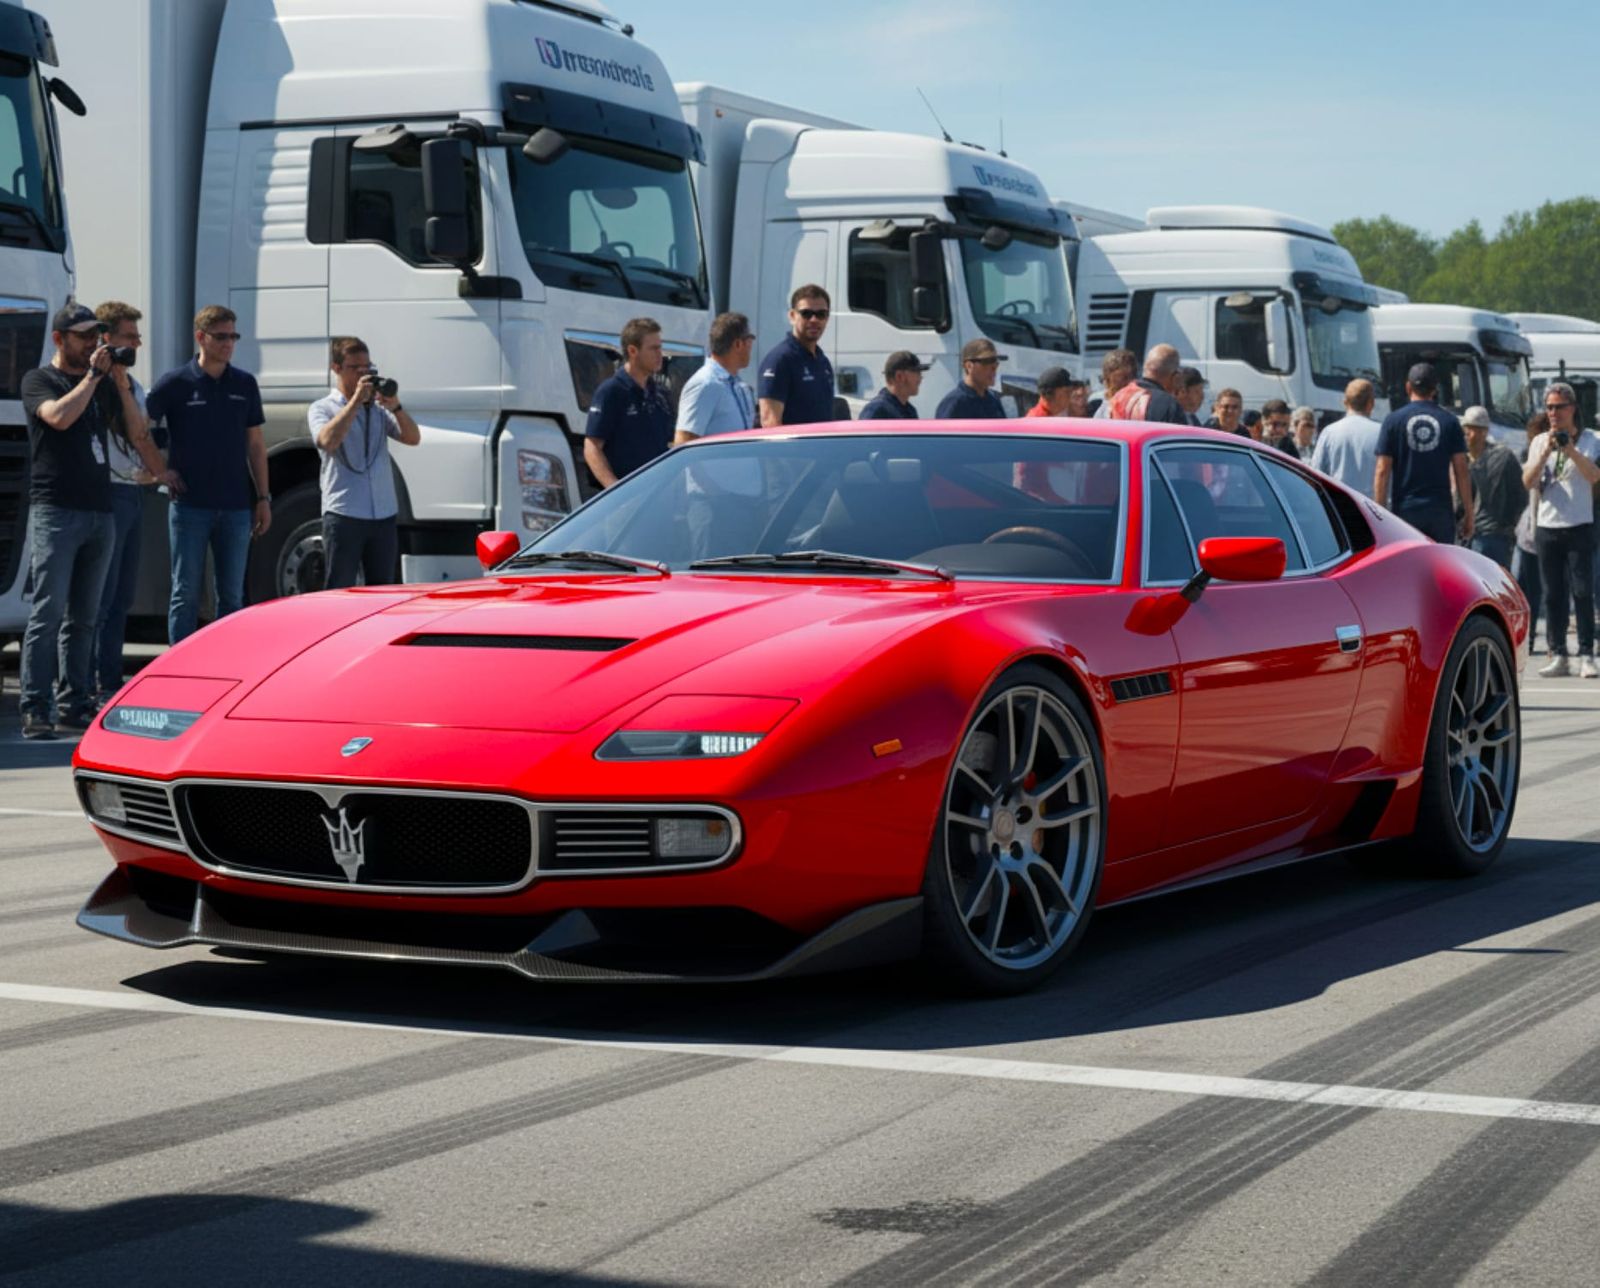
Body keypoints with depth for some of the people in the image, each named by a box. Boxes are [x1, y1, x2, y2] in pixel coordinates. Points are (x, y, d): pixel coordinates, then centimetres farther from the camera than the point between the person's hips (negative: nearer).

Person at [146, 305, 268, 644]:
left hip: (236, 506, 3)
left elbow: (255, 444, 11)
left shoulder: (245, 384, 8)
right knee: (186, 593, 0)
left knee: (232, 594, 7)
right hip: (190, 505, -3)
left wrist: (263, 497, 8)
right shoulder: (174, 384, -3)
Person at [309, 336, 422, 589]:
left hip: (384, 514, 4)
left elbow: (413, 438, 4)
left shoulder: (379, 408, 14)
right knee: (339, 594, -4)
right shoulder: (322, 408, 4)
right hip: (344, 516, -4)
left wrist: (395, 407, -12)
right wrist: (356, 400, -14)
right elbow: (328, 441, -16)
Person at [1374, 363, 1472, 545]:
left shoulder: (1393, 421, 0)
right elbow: (1461, 471, 1)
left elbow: (1382, 471, -4)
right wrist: (1468, 512, 6)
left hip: (1405, 509, -1)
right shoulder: (1449, 422, 4)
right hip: (1440, 510, 1)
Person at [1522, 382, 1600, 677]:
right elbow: (1528, 482, -2)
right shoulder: (1539, 442, 10)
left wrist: (1571, 450, -26)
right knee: (1553, 594, 4)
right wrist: (1547, 452, -14)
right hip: (1547, 527, 3)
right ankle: (1558, 656, 7)